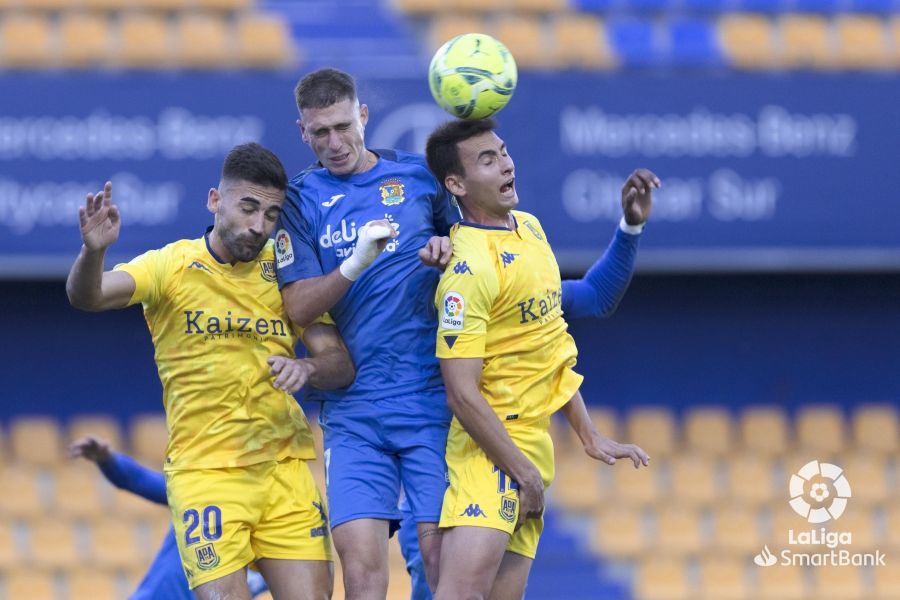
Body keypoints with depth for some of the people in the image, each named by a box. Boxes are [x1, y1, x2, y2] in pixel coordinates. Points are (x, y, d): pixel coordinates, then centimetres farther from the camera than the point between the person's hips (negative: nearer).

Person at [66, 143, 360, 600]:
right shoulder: (172, 266, -4)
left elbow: (340, 364, 4)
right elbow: (86, 296, -18)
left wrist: (307, 368, -19)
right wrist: (93, 251, -40)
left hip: (285, 466, 3)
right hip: (204, 471, -3)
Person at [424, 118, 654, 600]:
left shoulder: (530, 228, 12)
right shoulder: (470, 268, -17)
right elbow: (462, 394, -20)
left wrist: (589, 436, 23)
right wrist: (523, 470, -15)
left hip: (533, 446, 9)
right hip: (490, 447, -9)